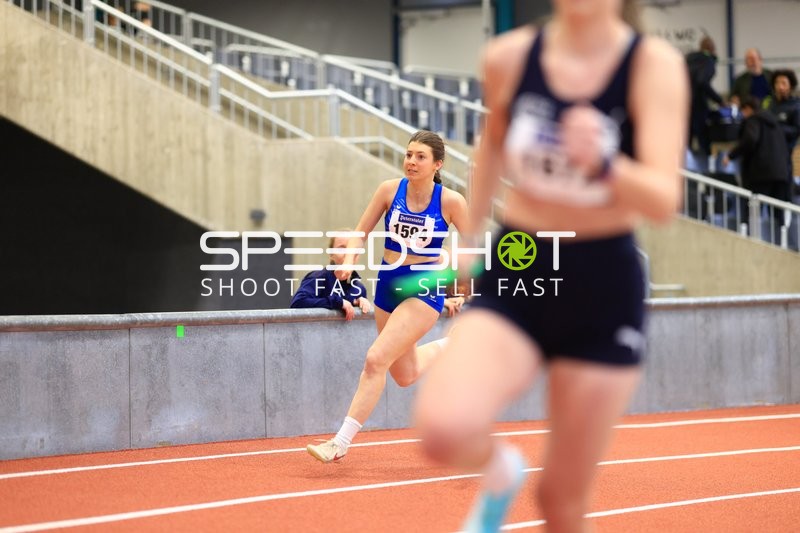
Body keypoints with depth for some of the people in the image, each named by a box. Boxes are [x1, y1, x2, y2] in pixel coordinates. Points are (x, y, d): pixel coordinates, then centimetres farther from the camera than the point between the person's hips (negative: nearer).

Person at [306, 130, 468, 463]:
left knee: (375, 359, -21)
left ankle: (341, 442, -17)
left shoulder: (451, 201, -13)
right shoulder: (390, 190, -6)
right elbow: (361, 232, 3)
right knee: (405, 376, 18)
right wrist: (349, 260, -15)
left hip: (424, 289, -5)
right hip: (388, 285, 5)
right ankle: (450, 346, 51)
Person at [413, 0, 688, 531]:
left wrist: (603, 164, -45)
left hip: (604, 288, -1)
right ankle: (500, 470, 10)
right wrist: (469, 236, 21)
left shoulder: (654, 64, -14)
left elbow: (664, 200, -25)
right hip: (515, 273, 2)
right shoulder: (510, 56, -5)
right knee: (443, 427, -26)